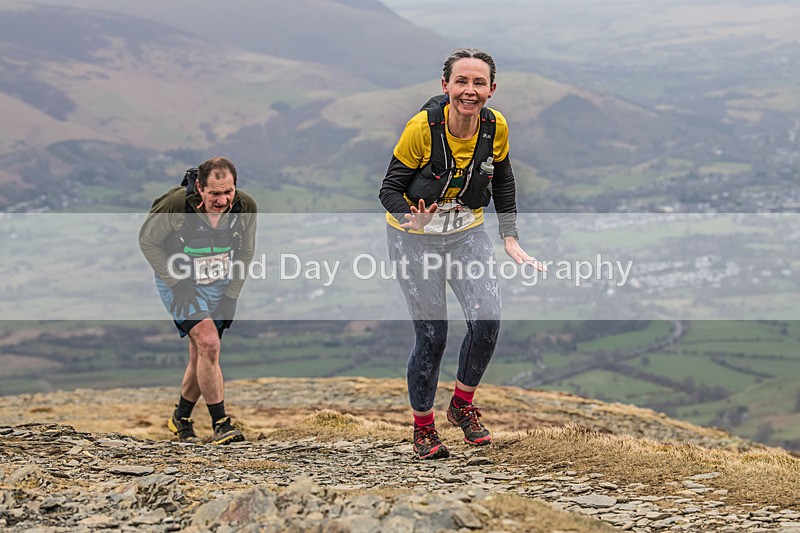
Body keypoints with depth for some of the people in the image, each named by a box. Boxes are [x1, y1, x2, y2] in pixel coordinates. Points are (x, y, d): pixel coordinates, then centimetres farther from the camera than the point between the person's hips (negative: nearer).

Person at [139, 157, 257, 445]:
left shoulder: (245, 208, -15)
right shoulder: (176, 206, -27)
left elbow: (245, 253, 3)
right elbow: (147, 240, -11)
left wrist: (231, 295, -2)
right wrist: (176, 282, -15)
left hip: (219, 287, 4)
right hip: (180, 283, -4)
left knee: (201, 358, 6)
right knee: (209, 344, -21)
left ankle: (181, 418, 29)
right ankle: (221, 425, -15)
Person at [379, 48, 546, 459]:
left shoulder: (495, 127, -10)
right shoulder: (421, 128, -22)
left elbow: (502, 182, 8)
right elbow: (390, 189, -15)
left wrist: (510, 239, 4)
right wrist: (412, 220, -35)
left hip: (467, 232, 3)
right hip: (414, 238, -3)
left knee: (488, 318, -16)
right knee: (431, 335, -4)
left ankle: (463, 404, 9)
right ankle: (422, 427, 17)